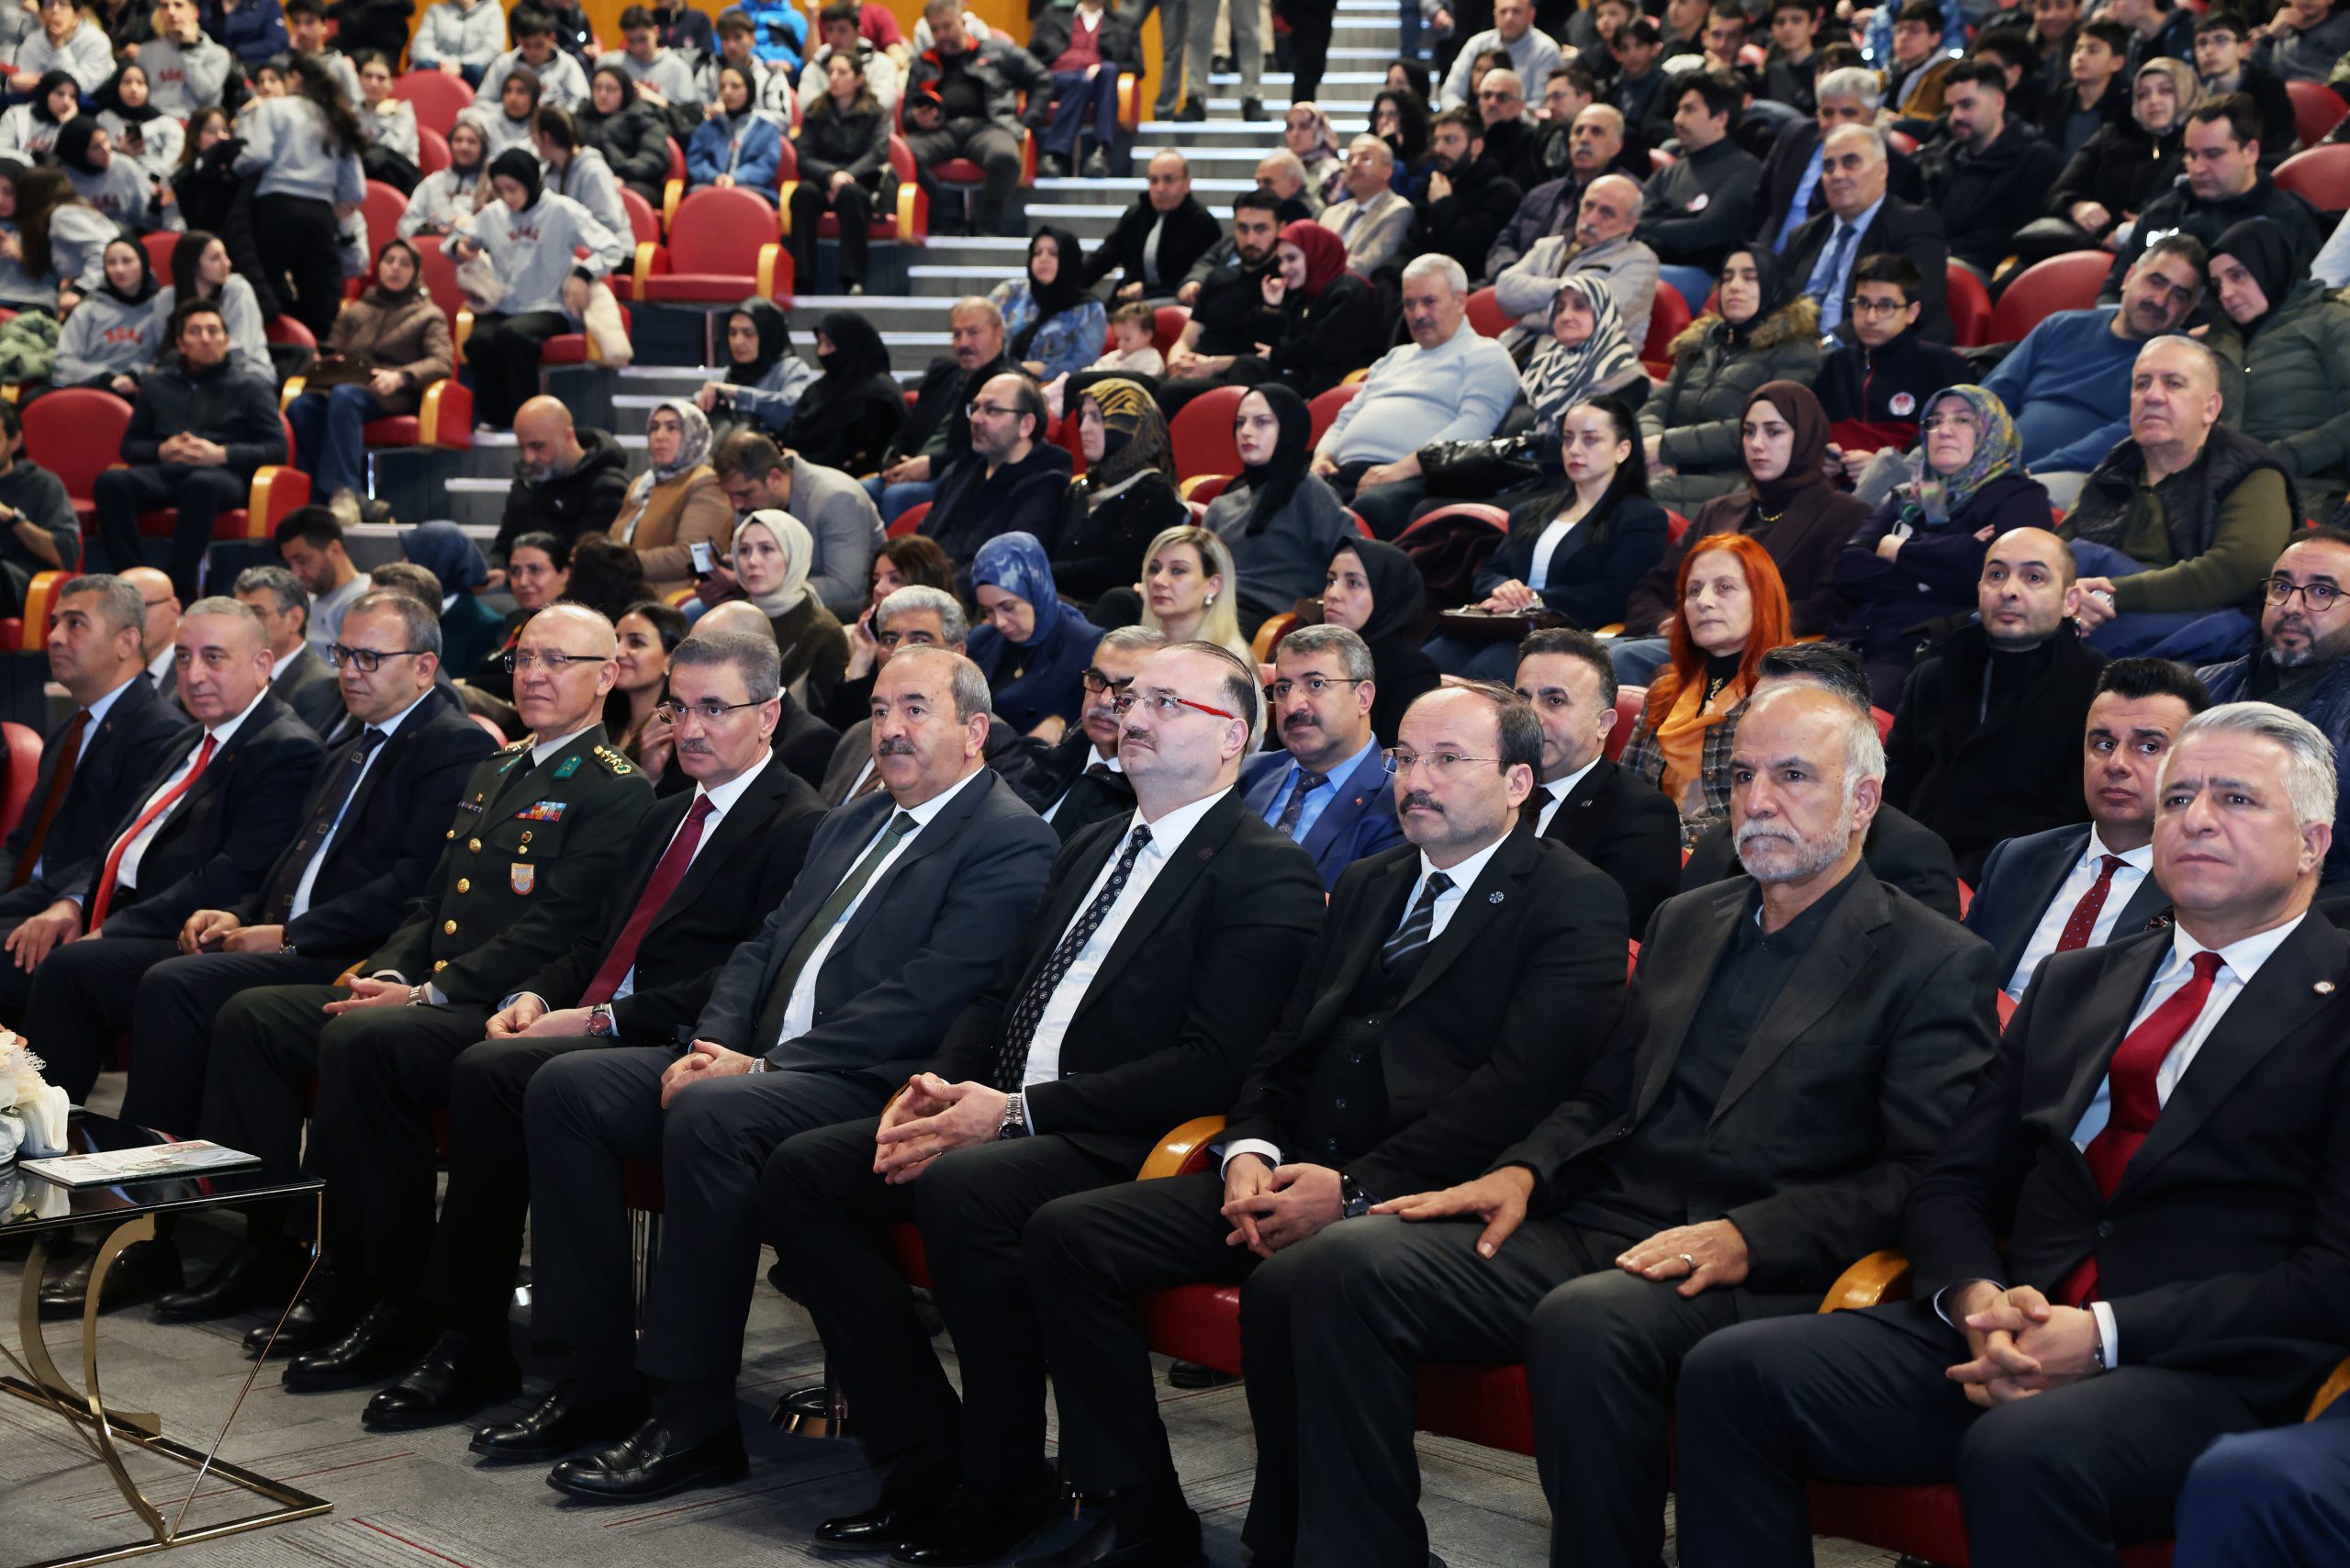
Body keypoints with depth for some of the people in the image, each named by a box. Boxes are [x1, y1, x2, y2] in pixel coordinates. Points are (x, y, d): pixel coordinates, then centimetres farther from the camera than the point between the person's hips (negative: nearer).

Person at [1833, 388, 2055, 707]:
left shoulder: (2018, 498, 13)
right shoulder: (1906, 500, 28)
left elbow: (1990, 567, -10)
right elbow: (1847, 569, 11)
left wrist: (1900, 550, 3)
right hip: (1853, 643, 5)